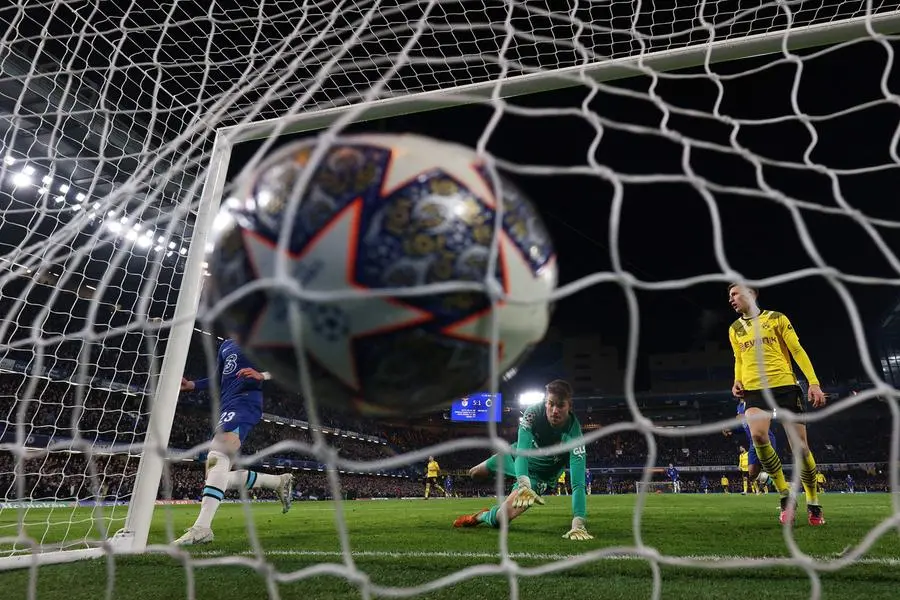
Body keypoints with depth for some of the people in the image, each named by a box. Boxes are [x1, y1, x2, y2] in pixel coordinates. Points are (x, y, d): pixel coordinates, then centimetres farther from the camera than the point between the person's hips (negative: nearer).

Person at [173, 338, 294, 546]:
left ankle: (201, 527, -39)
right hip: (226, 408, 10)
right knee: (218, 477, 5)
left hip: (244, 403, -9)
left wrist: (262, 375, -22)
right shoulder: (226, 345, 26)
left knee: (217, 457, -32)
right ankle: (280, 481, 17)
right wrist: (192, 385, 18)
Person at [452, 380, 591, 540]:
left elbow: (578, 483, -42)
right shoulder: (533, 412, -32)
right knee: (475, 473, 23)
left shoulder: (574, 433, -37)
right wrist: (524, 485, -60)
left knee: (500, 517, -20)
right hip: (520, 456, 3)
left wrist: (578, 524, -54)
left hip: (541, 474, -3)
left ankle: (481, 517, 18)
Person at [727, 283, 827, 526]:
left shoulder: (776, 318, 4)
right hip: (755, 390, 2)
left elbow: (798, 351, 3)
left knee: (801, 446, 0)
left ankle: (813, 503, 23)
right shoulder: (734, 329, 14)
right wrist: (738, 381, 5)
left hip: (785, 386, -2)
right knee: (757, 436, -26)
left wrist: (814, 382, -5)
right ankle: (786, 496, -8)